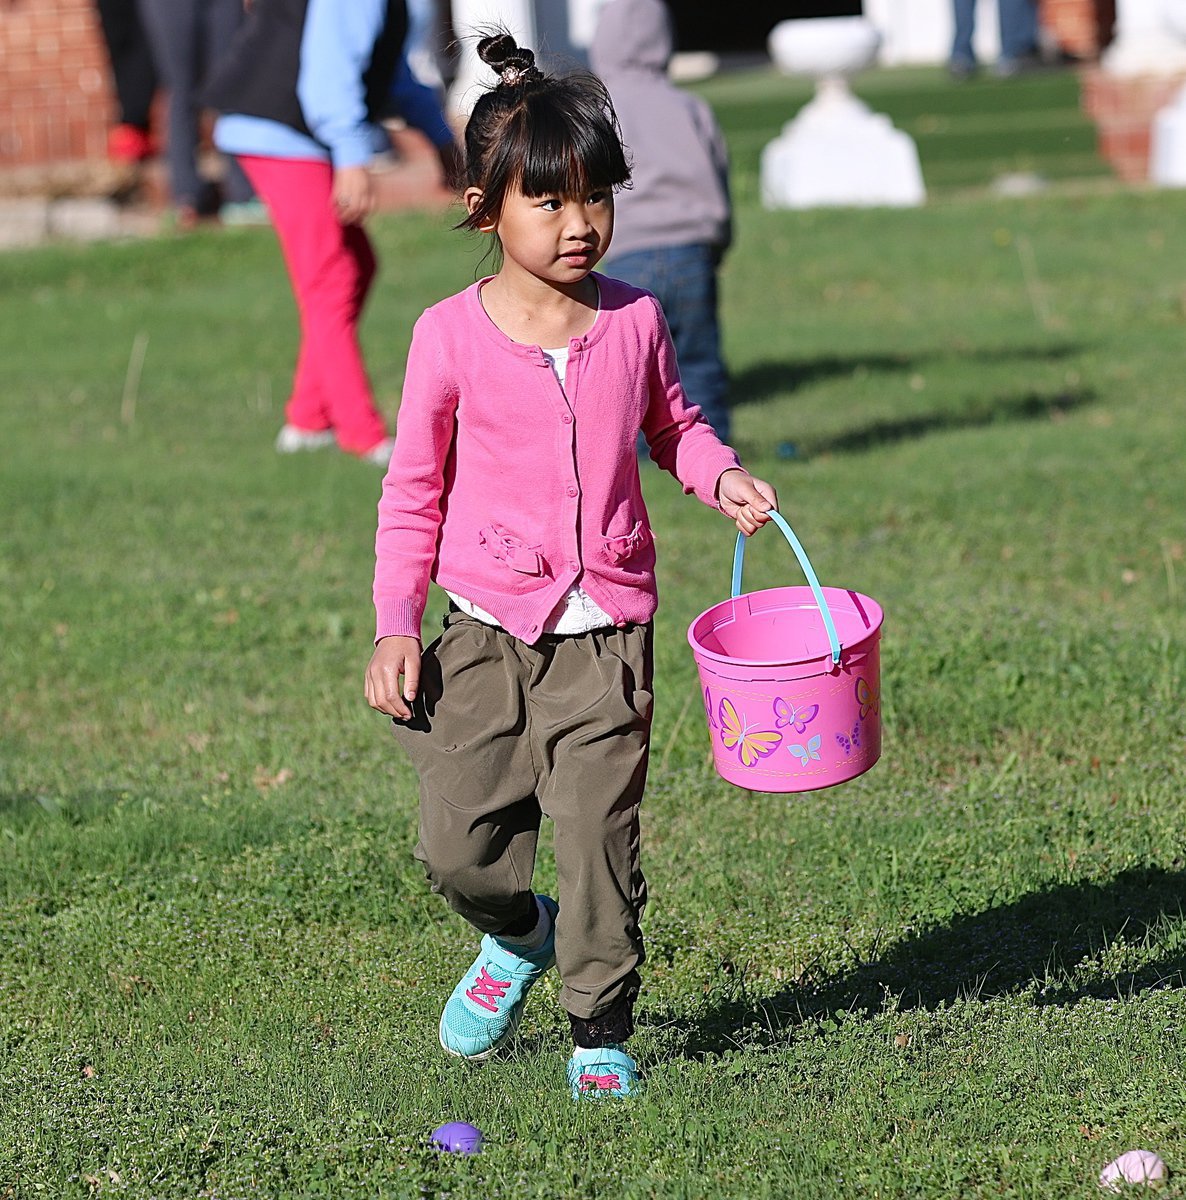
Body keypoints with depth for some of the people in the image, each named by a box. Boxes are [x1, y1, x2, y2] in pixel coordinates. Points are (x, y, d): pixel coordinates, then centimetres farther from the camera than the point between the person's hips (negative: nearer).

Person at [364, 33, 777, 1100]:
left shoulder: (634, 320, 0)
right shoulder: (452, 335, -5)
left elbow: (672, 426, 20)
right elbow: (413, 492, 2)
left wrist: (722, 476, -2)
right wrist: (396, 629, -2)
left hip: (606, 629, 1)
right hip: (488, 626, 0)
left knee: (601, 832, -3)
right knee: (459, 842, -2)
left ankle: (602, 1026, 14)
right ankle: (519, 935, 31)